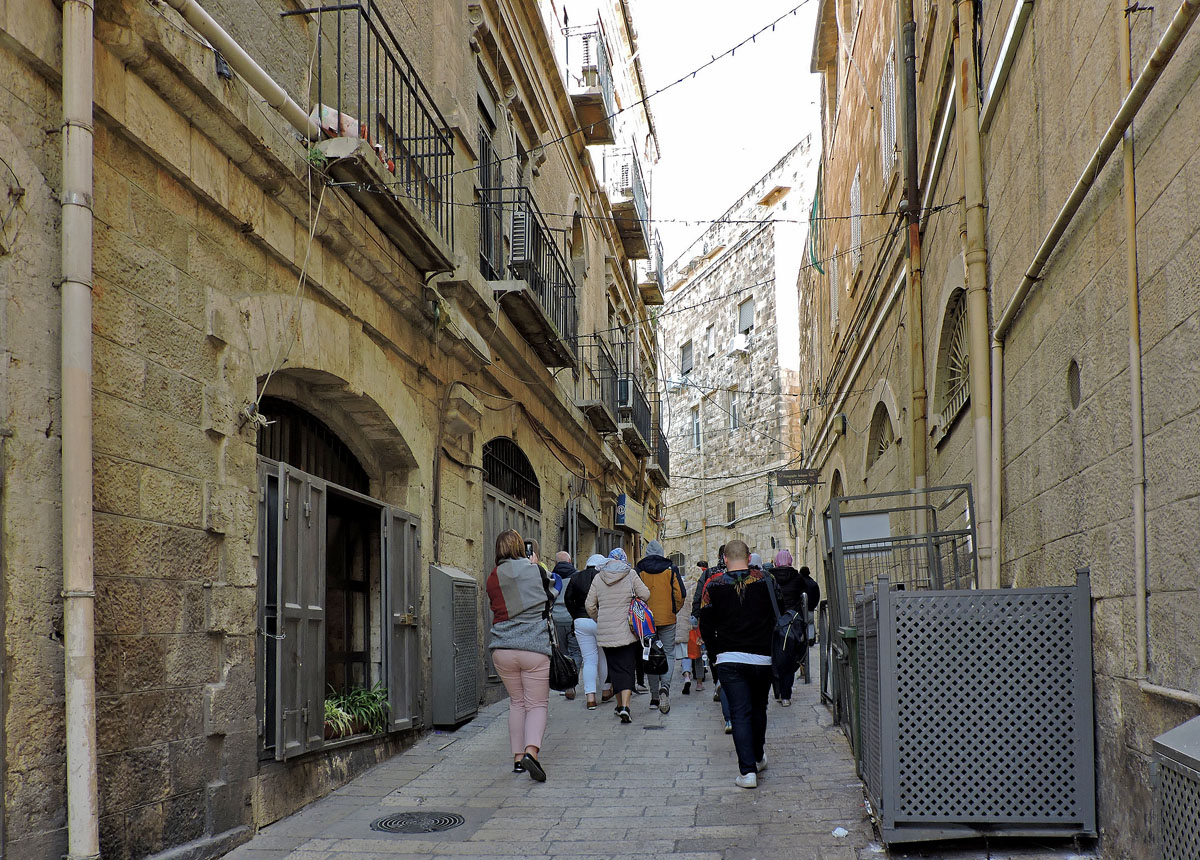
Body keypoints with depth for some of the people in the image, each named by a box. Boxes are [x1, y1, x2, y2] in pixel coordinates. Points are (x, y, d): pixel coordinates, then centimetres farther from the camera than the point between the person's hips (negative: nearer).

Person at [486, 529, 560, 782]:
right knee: (537, 704, 3)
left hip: (503, 650, 3)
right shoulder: (535, 571, -4)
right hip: (535, 649, -3)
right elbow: (552, 595, 9)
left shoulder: (493, 578, 4)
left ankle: (518, 757, 17)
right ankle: (531, 750, -19)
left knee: (516, 702, 19)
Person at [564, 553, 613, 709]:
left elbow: (567, 598, 6)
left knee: (589, 660, 4)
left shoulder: (576, 578, 6)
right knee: (604, 657, 16)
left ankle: (590, 697, -5)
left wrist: (576, 616, 12)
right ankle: (607, 690, 27)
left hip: (581, 622, 2)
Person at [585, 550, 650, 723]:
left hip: (605, 631, 2)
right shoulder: (630, 574, -3)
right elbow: (645, 594, -4)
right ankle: (625, 706, -17)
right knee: (627, 667, -3)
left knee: (615, 667, 13)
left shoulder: (598, 578, 5)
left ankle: (620, 705, 20)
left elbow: (589, 605, 5)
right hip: (626, 631, -2)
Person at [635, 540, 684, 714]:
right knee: (668, 654, 6)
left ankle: (654, 697, 11)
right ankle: (665, 685, -21)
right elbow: (680, 594, -3)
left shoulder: (639, 570, 1)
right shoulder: (671, 569, -1)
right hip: (667, 620, -1)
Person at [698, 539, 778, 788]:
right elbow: (777, 618, 6)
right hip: (762, 658, 1)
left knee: (739, 714, 0)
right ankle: (759, 757, 35)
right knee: (758, 709, 20)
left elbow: (706, 626, 2)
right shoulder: (766, 582, 0)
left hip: (729, 659, -1)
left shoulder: (714, 586, -2)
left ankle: (748, 770, -7)